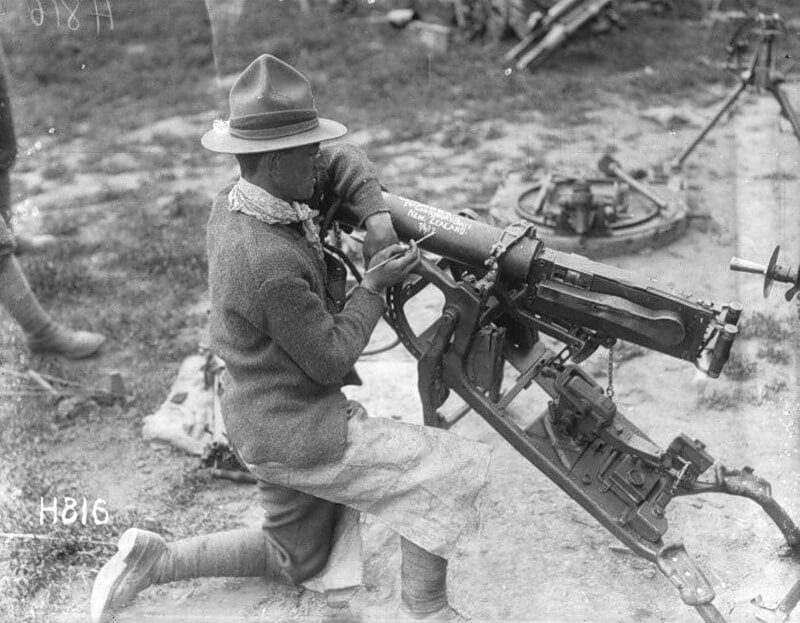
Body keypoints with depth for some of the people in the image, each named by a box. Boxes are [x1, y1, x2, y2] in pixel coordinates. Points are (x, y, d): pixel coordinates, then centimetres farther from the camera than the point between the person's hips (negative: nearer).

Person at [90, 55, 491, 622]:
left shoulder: (232, 205, -2)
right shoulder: (272, 263, -30)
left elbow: (343, 163, 10)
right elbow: (332, 359, -20)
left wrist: (377, 218, -6)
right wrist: (375, 285, -12)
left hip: (263, 419, 10)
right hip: (300, 435, -10)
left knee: (295, 560, 27)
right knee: (452, 470, -6)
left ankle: (154, 560, 24)